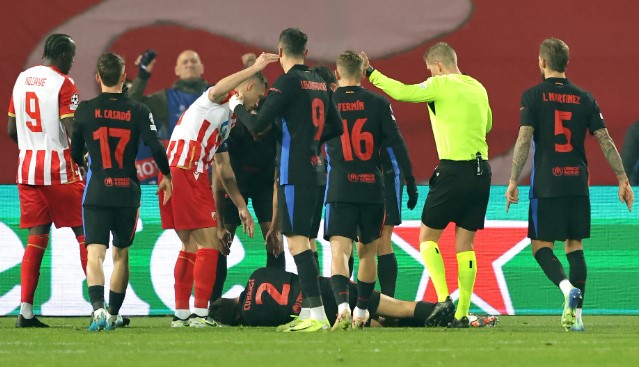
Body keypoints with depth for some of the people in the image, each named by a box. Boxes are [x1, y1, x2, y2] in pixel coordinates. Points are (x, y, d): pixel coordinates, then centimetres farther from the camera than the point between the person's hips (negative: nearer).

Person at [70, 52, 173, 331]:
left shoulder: (85, 110, -1)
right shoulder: (138, 111, -2)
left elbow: (75, 153, 8)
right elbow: (155, 147, -9)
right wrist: (166, 176, 10)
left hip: (96, 193, -1)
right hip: (128, 193, 1)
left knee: (95, 253, -8)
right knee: (121, 254, 16)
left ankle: (98, 307, -31)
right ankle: (113, 315, 20)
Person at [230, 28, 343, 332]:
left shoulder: (288, 82, -11)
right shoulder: (319, 83, 12)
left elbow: (257, 126, -13)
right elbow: (336, 127, 18)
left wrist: (238, 107, 5)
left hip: (295, 174, -8)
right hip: (317, 172, 8)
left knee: (297, 243, -9)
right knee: (305, 243, 12)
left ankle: (317, 314, -17)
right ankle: (308, 314, 13)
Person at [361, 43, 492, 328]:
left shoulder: (442, 85, -7)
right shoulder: (478, 88, 14)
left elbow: (404, 92, -15)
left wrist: (371, 73, -6)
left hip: (454, 170, -6)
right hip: (481, 171, 6)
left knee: (427, 237, 5)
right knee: (465, 243, 9)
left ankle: (444, 298, -11)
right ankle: (462, 312, 5)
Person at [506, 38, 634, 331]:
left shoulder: (533, 96, -3)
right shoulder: (584, 98, 7)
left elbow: (524, 140, -10)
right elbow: (605, 141, 5)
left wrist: (513, 181, -8)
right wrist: (623, 180, 9)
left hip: (546, 185, -3)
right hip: (577, 183, 3)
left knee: (541, 246, 2)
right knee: (574, 246, 10)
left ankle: (568, 287, -24)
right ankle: (575, 312, 3)